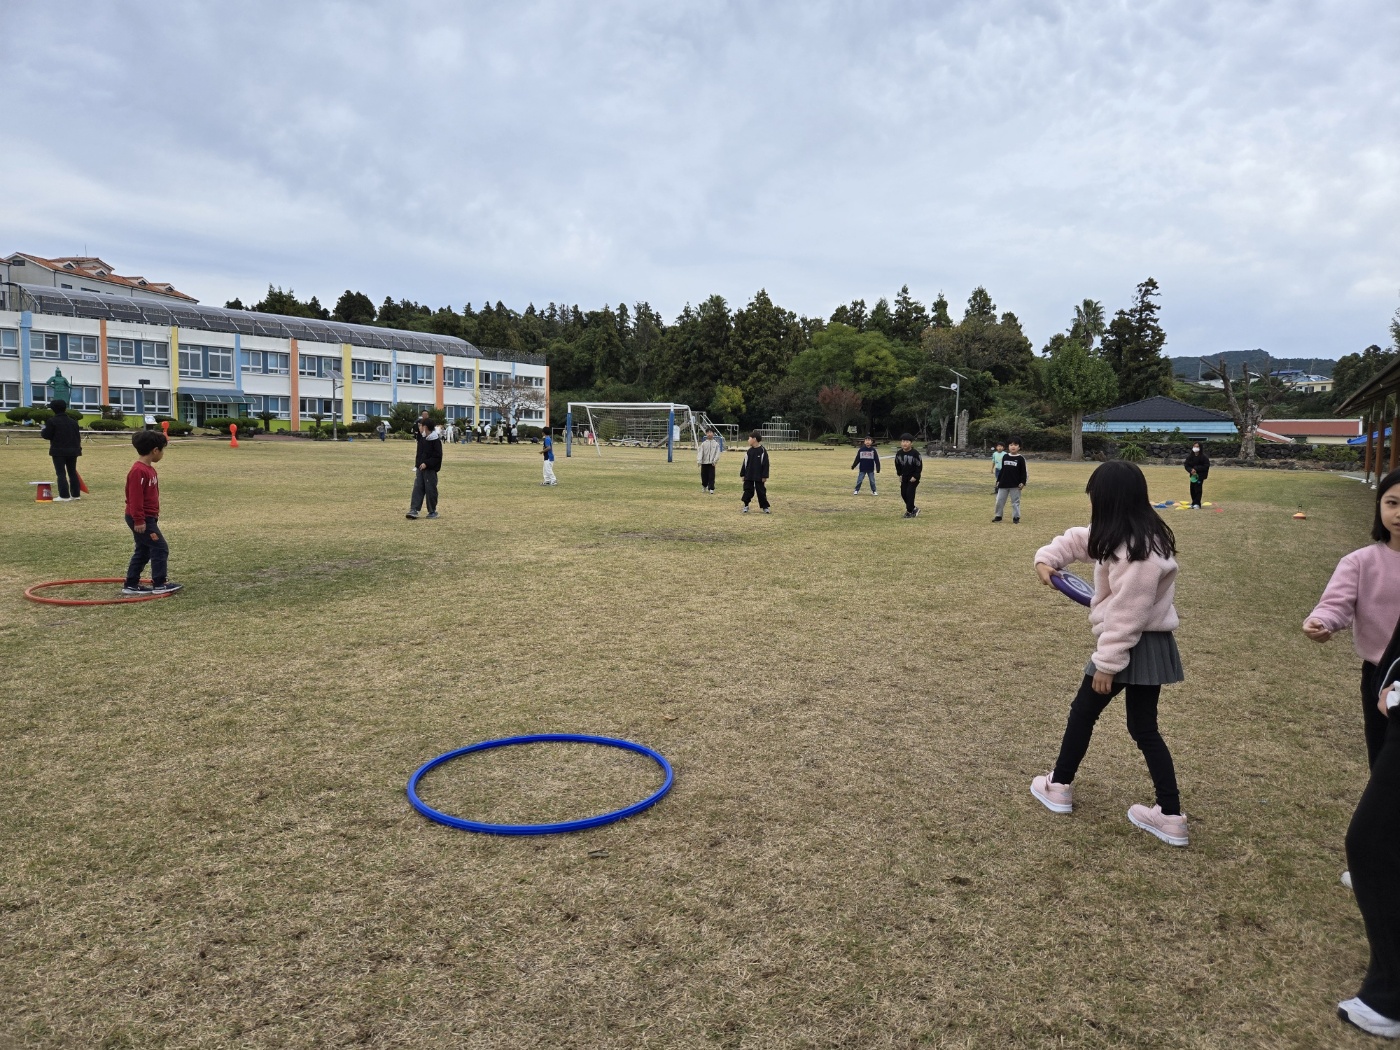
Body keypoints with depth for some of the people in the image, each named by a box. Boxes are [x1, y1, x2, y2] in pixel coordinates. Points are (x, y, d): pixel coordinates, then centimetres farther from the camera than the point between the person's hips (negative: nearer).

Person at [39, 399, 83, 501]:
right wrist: (78, 447, 22)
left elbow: (47, 435, -9)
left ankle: (64, 496, -8)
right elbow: (78, 436, 12)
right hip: (72, 450, 5)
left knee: (61, 473, -4)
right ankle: (76, 494, 16)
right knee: (72, 472, 13)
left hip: (59, 451, -5)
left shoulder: (52, 421, -8)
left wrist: (42, 432, 13)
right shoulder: (73, 421, 9)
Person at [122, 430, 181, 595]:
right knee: (160, 548, -7)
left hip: (148, 518, 11)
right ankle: (159, 584, -2)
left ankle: (131, 584, 21)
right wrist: (139, 520, -23)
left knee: (143, 551, 15)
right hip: (141, 519, -11)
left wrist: (153, 517, 26)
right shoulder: (138, 471, -20)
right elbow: (135, 498, -23)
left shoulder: (149, 469, 12)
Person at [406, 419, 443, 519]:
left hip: (430, 470, -7)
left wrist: (426, 463, -22)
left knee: (430, 490, 0)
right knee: (417, 488, 0)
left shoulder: (435, 441, -14)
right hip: (420, 468, 7)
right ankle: (414, 510, -2)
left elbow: (437, 457, -18)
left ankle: (432, 511, 12)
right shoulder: (422, 438, 10)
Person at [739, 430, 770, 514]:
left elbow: (765, 464, -9)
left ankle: (765, 507, 12)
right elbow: (744, 463, 9)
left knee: (761, 492, 2)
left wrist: (765, 476, -11)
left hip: (759, 477, -4)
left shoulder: (763, 451, -9)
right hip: (748, 477, 4)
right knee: (748, 491, 6)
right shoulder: (749, 451, 5)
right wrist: (742, 474, 6)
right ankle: (746, 506, 17)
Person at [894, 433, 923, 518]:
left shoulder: (915, 453, -20)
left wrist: (915, 476, -15)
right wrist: (900, 474, 8)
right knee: (903, 493, 5)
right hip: (904, 476, 6)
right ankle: (913, 508, 23)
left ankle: (909, 511, 1)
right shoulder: (899, 453, -6)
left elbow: (919, 466, -14)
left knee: (910, 492, -11)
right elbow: (897, 464, 11)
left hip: (913, 477, -6)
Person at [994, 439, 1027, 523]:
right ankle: (998, 516, 19)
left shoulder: (1021, 458, -4)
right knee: (999, 500, 7)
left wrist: (1022, 482, -13)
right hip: (1003, 484, 4)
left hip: (1015, 485, -4)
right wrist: (998, 480, 11)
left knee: (1015, 501, 3)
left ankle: (1016, 518, 11)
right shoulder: (1005, 457, 7)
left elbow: (1023, 472, -4)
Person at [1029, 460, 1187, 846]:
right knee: (1144, 729, 13)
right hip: (1148, 644, 9)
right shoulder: (1125, 535, 6)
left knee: (1083, 712, 11)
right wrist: (1046, 558, -1)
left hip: (1137, 647, -9)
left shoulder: (1137, 552, -25)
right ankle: (1170, 816, 15)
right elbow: (1080, 539, 17)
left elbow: (1127, 614, -25)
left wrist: (1107, 663, -21)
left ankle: (1059, 786, 28)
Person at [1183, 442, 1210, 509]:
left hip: (1200, 475, -5)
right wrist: (1191, 470, -16)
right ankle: (1193, 503, 20)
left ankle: (1197, 504, -8)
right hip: (1193, 475, 5)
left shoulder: (1204, 457, -11)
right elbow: (1186, 465, 4)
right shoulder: (1190, 456, 1)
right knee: (1192, 489, 7)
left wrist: (1196, 469, -19)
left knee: (1198, 489, -12)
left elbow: (1206, 466, -12)